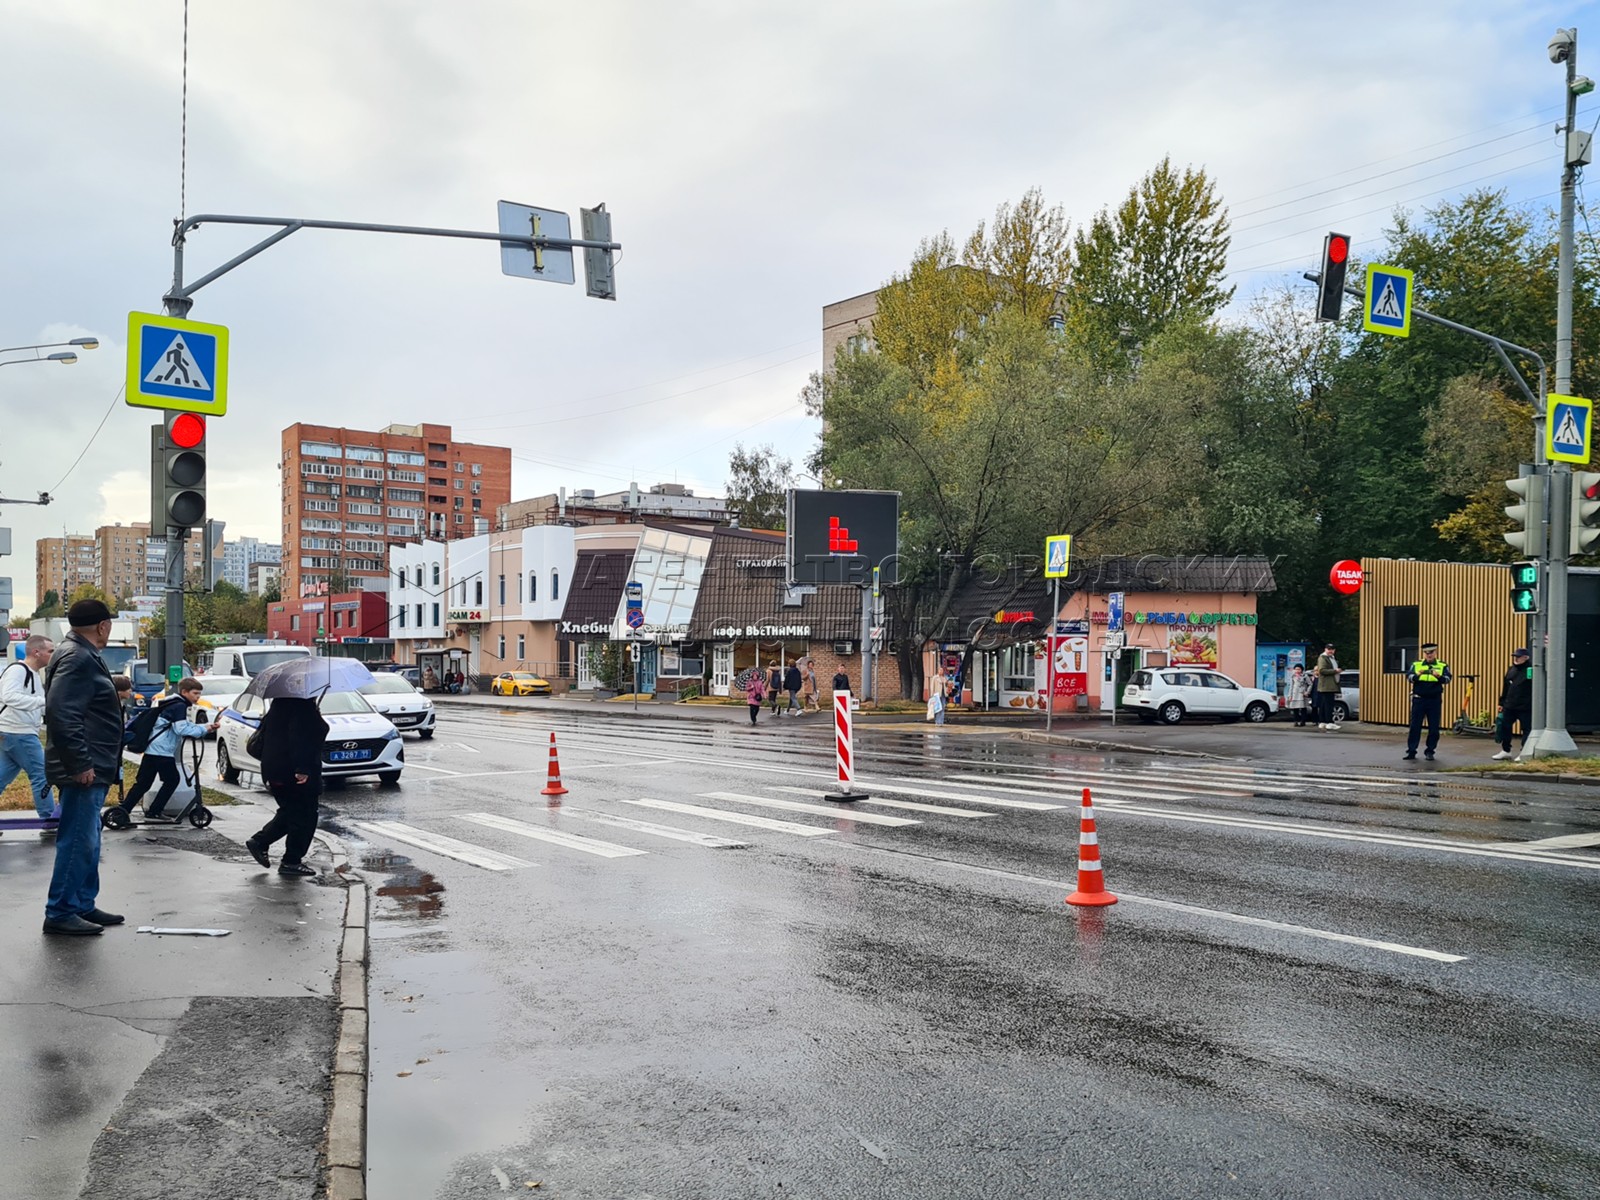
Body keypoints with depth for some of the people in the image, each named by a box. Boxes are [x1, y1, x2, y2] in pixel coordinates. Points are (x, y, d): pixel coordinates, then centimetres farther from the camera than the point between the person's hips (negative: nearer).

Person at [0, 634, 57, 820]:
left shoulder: (35, 674, 16)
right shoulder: (17, 670, -15)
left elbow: (38, 707, 21)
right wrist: (43, 700, -31)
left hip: (22, 733, 10)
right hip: (17, 733, -10)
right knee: (41, 775, -4)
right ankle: (50, 820, 3)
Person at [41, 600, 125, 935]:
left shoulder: (83, 656, 15)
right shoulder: (77, 659, -17)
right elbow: (60, 714, -26)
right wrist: (80, 764, -24)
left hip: (92, 769, 11)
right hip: (84, 771, -11)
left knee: (87, 841, 16)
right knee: (78, 842, -6)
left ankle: (83, 906, 24)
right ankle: (60, 913, 1)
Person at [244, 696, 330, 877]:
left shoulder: (279, 703, 12)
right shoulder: (303, 706, -18)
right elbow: (299, 738, -27)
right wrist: (302, 769, -27)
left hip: (274, 771, 9)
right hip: (295, 773, -9)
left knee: (290, 812, 22)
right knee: (304, 815, 1)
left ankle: (259, 841, 17)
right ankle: (291, 861, 5)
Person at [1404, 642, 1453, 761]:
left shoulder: (1443, 666, 5)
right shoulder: (1416, 664, 7)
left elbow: (1447, 679, -9)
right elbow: (1408, 676, -7)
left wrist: (1438, 676, -31)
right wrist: (1417, 675, -29)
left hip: (1435, 701, 0)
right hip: (1419, 700, 0)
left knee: (1434, 728, 2)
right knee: (1415, 726, 1)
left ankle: (1430, 751, 14)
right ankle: (1411, 751, 6)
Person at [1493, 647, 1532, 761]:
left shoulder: (1530, 670, -7)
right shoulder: (1511, 670, 12)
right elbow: (1505, 688, 16)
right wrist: (1502, 703, 15)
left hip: (1525, 708, -6)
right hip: (1509, 706, 6)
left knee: (1526, 729, 2)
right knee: (1505, 727, 9)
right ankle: (1505, 751, 21)